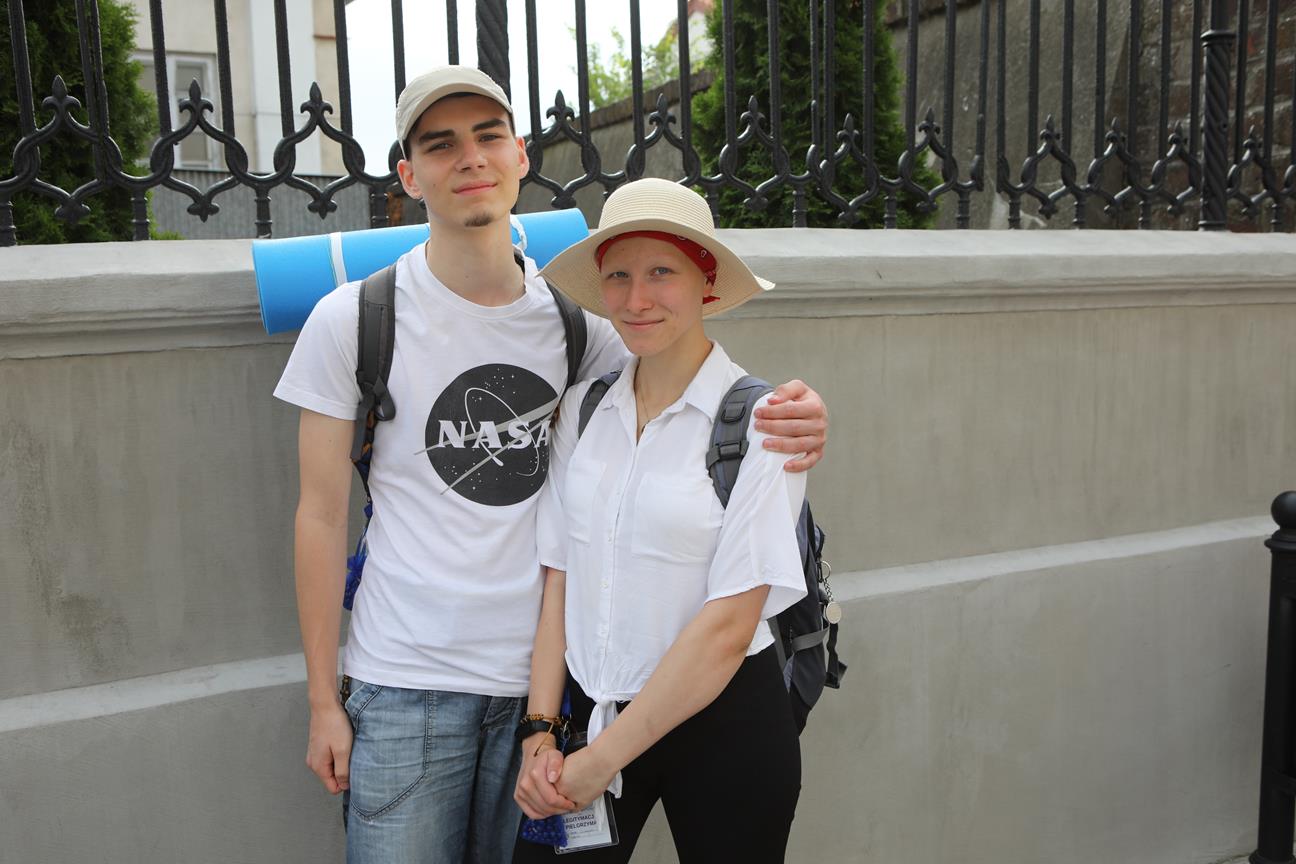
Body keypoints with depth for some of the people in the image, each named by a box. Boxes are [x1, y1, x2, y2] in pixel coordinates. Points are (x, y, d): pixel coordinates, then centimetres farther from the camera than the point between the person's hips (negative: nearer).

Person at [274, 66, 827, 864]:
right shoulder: (353, 321, -5)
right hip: (404, 684, -2)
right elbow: (323, 517, -2)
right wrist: (323, 699, -1)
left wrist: (788, 417, -16)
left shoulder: (571, 319, 1)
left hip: (541, 675, 2)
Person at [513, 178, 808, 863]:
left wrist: (599, 761, -14)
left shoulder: (757, 421, -14)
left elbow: (728, 625, -17)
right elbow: (558, 578, 0)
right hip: (586, 708, 4)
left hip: (722, 723, -3)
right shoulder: (583, 408, 0)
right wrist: (540, 729, -7)